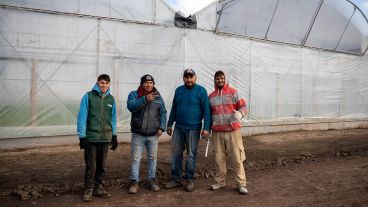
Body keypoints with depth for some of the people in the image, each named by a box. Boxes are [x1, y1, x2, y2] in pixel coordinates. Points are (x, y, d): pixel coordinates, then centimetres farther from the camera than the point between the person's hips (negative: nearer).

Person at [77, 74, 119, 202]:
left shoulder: (111, 99, 6)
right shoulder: (88, 96, -6)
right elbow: (82, 117, -7)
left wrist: (114, 136, 10)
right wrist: (82, 136, -9)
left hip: (105, 138, 4)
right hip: (91, 137, -4)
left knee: (102, 165, 12)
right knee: (90, 165, 4)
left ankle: (98, 188, 26)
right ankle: (88, 190, 19)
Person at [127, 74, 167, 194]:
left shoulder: (158, 96, 6)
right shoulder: (134, 94, -2)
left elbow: (162, 113, 7)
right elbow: (131, 106, -22)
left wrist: (162, 127, -5)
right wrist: (145, 99, -33)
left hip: (153, 135, 2)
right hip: (138, 134, -2)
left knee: (152, 158, 12)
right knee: (135, 159, 4)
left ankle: (151, 180, 25)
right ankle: (134, 182, 17)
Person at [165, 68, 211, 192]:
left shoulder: (201, 91, -6)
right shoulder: (178, 90, 9)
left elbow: (206, 110, -9)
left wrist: (206, 128, -15)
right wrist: (170, 124, 17)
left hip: (193, 128, -4)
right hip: (178, 127, 5)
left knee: (191, 154, 5)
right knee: (175, 153, 8)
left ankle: (190, 180, 19)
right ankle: (176, 179, 21)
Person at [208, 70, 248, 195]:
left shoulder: (233, 92, 2)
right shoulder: (211, 96, 13)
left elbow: (243, 106, -1)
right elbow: (209, 113, 20)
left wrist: (240, 114, -23)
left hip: (233, 130, -3)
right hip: (217, 132, 3)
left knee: (237, 158, -1)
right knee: (219, 158, 8)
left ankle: (241, 184, 9)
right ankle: (219, 181, 22)